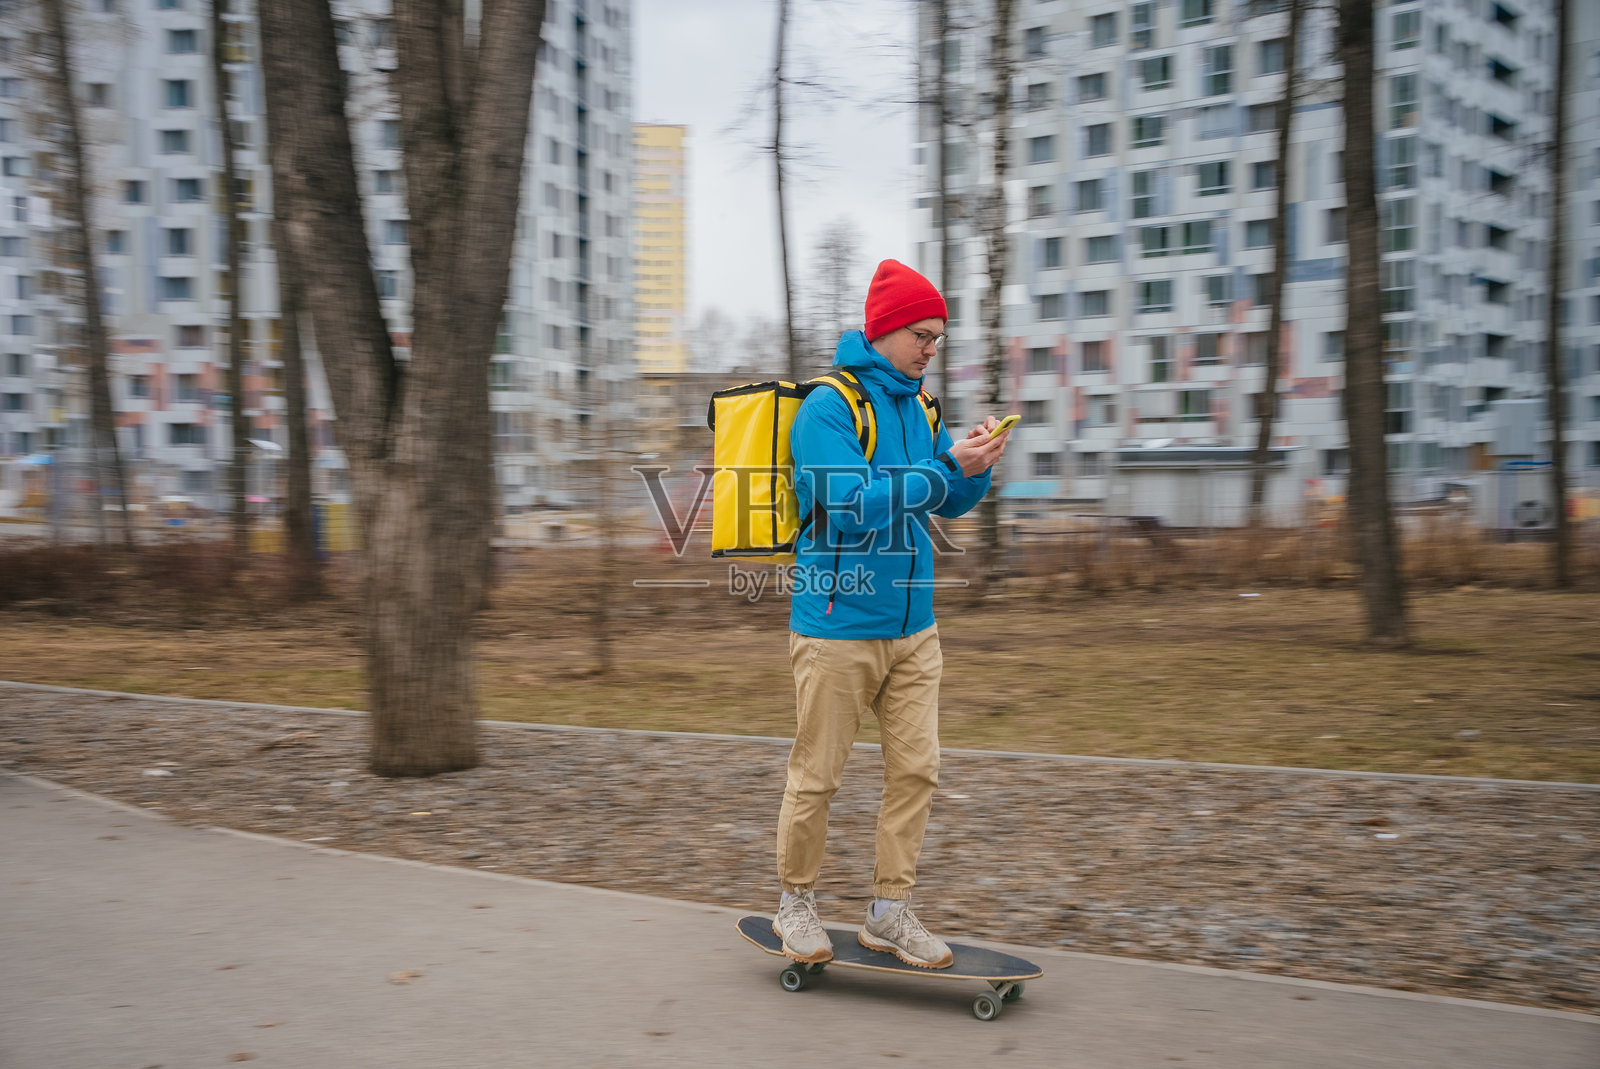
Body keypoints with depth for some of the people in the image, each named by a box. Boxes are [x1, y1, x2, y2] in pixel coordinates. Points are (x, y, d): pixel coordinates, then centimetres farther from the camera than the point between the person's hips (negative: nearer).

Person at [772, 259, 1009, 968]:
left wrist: (978, 466, -6)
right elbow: (852, 505, -21)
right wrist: (948, 467, -22)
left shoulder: (918, 405, 12)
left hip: (914, 627, 7)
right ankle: (796, 905, 23)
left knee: (916, 769, 7)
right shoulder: (828, 406, -11)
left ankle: (889, 911, 19)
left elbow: (951, 505, 15)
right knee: (815, 775, 4)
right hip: (838, 626, -7)